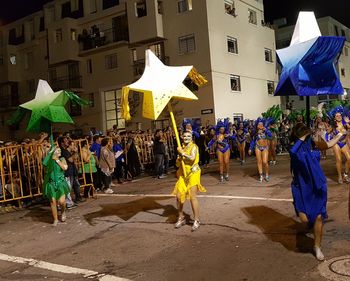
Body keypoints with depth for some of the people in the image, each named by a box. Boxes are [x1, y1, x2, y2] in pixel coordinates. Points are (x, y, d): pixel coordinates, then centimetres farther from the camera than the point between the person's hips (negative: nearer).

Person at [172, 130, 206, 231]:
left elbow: (192, 158, -23)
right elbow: (177, 164, 12)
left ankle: (196, 220, -1)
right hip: (183, 174, 6)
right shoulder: (181, 148, 11)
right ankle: (181, 218, 20)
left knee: (192, 197, -11)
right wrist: (179, 158, -8)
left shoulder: (193, 146, -5)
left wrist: (182, 153, -14)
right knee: (178, 196, 3)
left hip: (193, 173, -6)